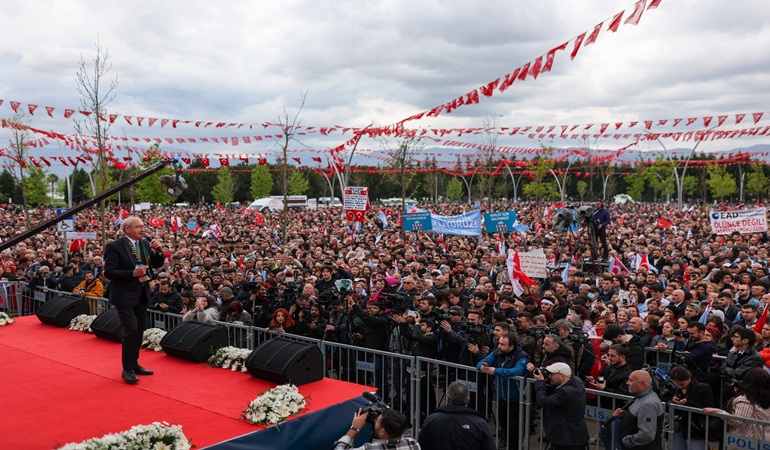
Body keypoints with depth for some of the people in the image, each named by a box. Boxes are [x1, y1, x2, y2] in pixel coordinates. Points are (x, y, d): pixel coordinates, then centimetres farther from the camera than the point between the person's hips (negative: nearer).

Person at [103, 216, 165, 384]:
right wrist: (133, 273, -26)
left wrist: (158, 251, -11)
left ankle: (134, 364, 27)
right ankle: (127, 369, 1)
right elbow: (109, 272, -17)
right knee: (131, 331, -12)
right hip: (124, 296, -7)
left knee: (139, 331, 13)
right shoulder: (114, 247, -13)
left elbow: (157, 264, 8)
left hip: (142, 295, 7)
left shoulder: (145, 243, 6)